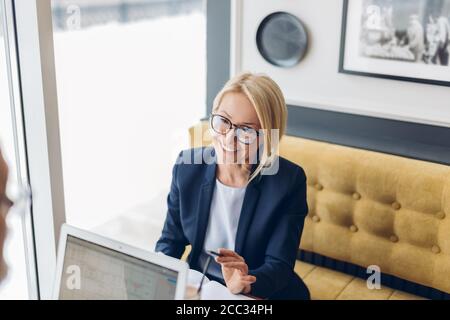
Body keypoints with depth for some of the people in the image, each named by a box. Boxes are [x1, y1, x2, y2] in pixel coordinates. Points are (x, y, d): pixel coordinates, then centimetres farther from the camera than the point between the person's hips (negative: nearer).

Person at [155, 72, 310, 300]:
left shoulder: (289, 182, -15)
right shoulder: (187, 166, -7)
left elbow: (279, 266, -14)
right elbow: (170, 239, 4)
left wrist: (245, 284, -33)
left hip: (263, 293, 0)